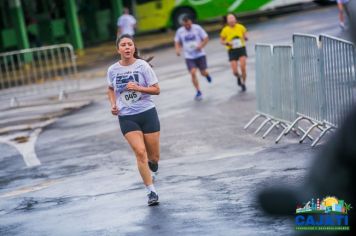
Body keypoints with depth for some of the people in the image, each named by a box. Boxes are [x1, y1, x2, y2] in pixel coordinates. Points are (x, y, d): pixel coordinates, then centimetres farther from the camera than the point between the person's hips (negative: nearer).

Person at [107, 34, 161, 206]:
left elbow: (156, 89, -6)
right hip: (126, 117, 0)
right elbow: (111, 89, 19)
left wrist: (138, 88, -20)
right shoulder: (113, 70, 0)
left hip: (147, 113, 0)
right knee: (140, 152, -16)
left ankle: (151, 163, 42)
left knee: (154, 157, 4)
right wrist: (113, 104, 2)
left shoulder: (142, 66, -7)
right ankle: (151, 191, -7)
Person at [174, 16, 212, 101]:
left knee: (203, 72, 3)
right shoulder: (180, 31, -1)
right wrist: (177, 49, -8)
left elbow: (206, 38, -2)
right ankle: (198, 92, -2)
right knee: (193, 73, -14)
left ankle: (206, 74, 44)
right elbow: (177, 42, 12)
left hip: (200, 54, -1)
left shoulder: (197, 28, -7)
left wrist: (201, 46, -20)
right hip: (189, 56, 1)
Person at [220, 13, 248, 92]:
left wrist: (245, 37, -8)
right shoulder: (225, 30, -5)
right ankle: (238, 77, 32)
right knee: (235, 71, -7)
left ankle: (243, 83, 5)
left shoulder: (240, 27, -3)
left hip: (241, 49, 0)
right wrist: (226, 43, -14)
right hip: (232, 51, 0)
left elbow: (245, 33, 15)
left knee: (243, 67, -18)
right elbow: (221, 40, 6)